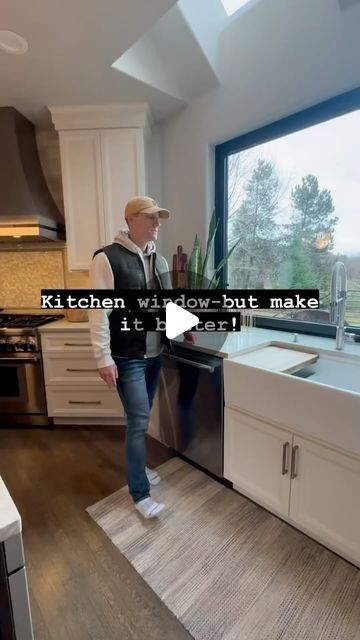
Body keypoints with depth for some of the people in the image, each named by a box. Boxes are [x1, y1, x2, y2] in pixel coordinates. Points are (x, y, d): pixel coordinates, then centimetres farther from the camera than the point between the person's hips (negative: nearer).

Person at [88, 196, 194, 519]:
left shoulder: (159, 259, 9)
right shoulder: (107, 259, -13)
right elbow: (99, 312, -16)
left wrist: (183, 327, 7)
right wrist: (104, 358, -18)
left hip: (155, 354, 7)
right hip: (127, 357, -6)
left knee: (141, 418, 20)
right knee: (139, 421, -1)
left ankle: (138, 465, 42)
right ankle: (140, 494, 19)